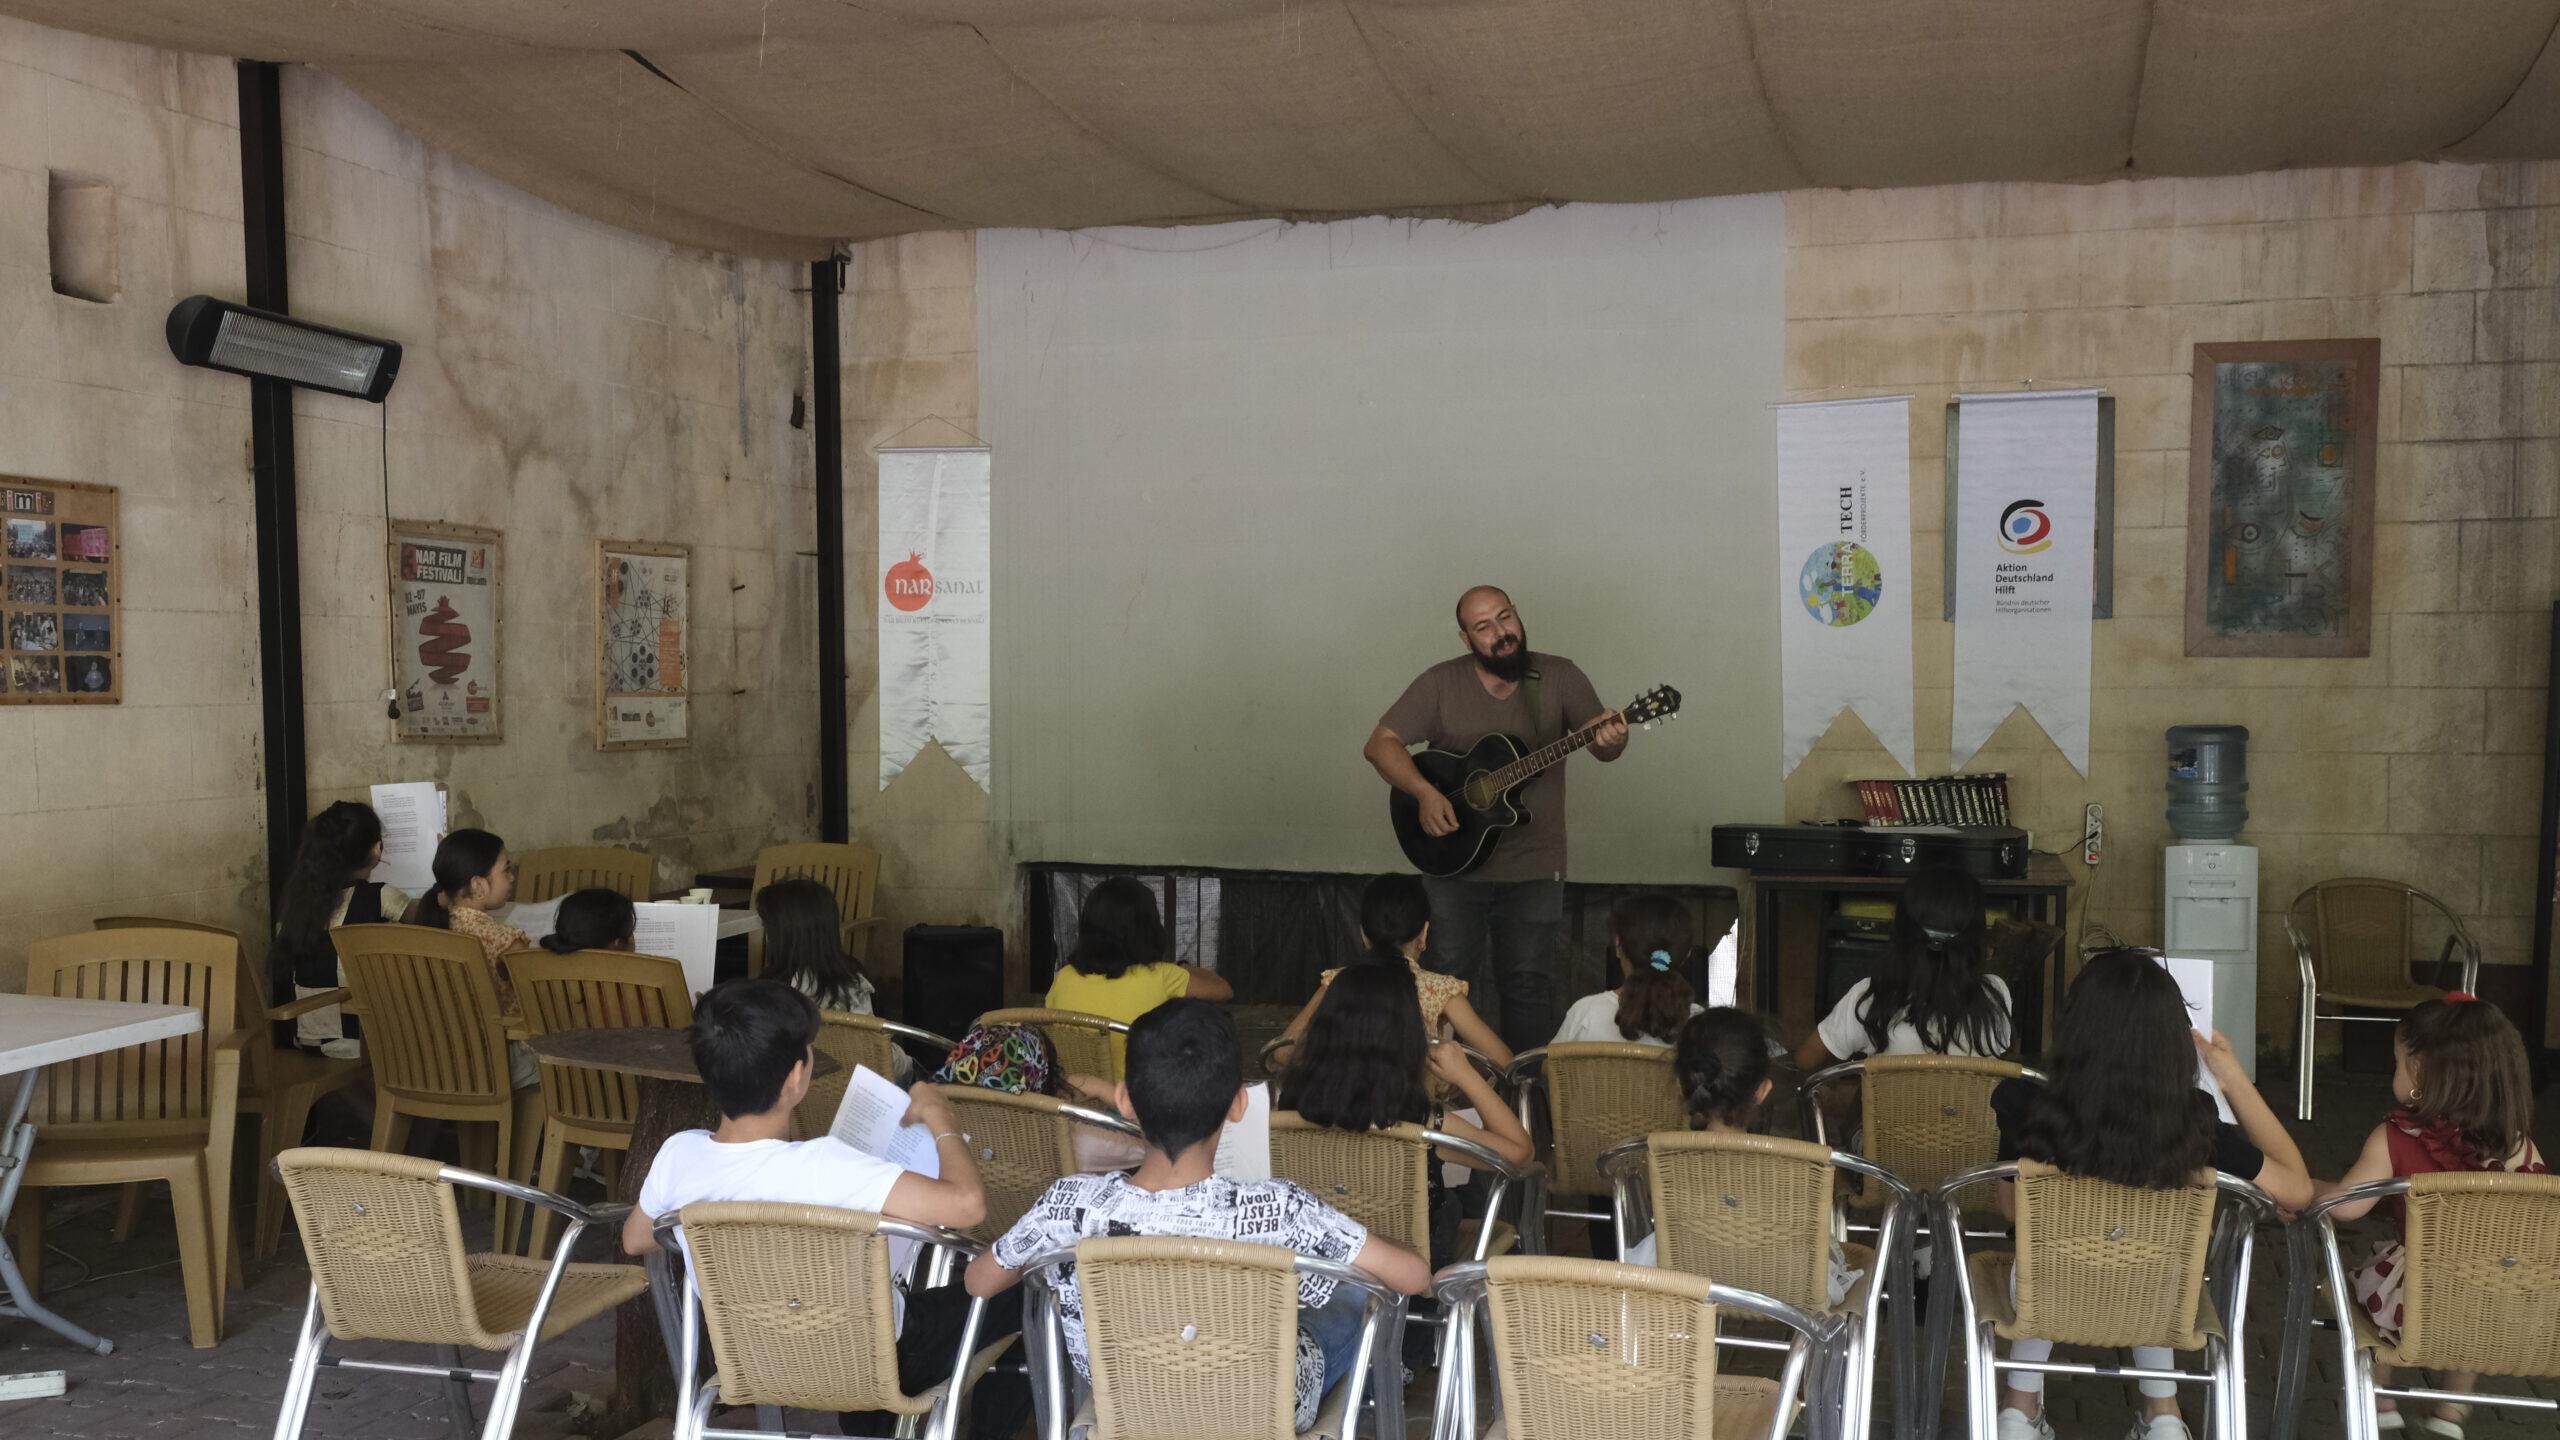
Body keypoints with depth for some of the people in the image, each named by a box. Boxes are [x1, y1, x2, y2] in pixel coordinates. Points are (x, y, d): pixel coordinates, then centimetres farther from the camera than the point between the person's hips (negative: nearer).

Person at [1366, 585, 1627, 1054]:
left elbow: (1603, 746, 1)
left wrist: (1612, 741, -24)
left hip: (1534, 868, 0)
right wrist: (1425, 794, -21)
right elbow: (1380, 744, -6)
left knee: (1529, 985, 6)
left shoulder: (1560, 677, -2)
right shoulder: (1440, 684, -5)